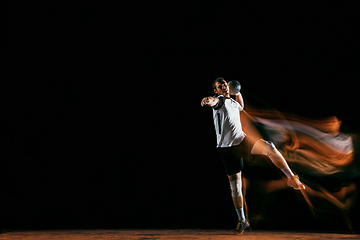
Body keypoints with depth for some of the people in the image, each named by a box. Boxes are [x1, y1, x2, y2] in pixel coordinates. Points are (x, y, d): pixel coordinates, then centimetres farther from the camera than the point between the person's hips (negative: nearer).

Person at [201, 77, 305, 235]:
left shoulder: (232, 101, 12)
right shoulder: (219, 99, -7)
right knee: (234, 181, -2)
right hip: (227, 146, -4)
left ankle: (292, 178, -10)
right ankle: (242, 221, 8)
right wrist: (209, 101, -59)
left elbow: (241, 107, 37)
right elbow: (215, 101, -34)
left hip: (242, 139, 4)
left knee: (269, 147, -22)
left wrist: (238, 93, 17)